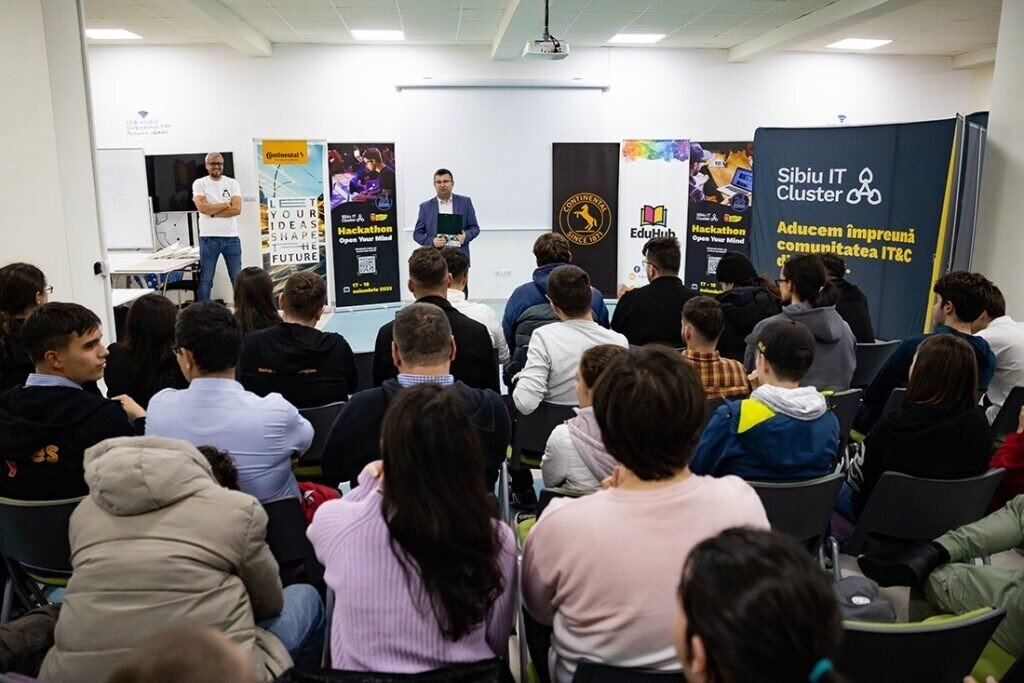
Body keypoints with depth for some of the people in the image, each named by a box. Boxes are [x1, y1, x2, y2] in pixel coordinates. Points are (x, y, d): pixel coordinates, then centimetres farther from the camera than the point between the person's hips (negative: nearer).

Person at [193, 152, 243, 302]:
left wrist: (212, 211, -10)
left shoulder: (232, 183, 6)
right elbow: (202, 208, -14)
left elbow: (237, 209, -7)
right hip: (208, 238, -2)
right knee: (205, 280, 4)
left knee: (238, 278, 7)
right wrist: (226, 204, -7)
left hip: (231, 237, 2)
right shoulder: (199, 184, 2)